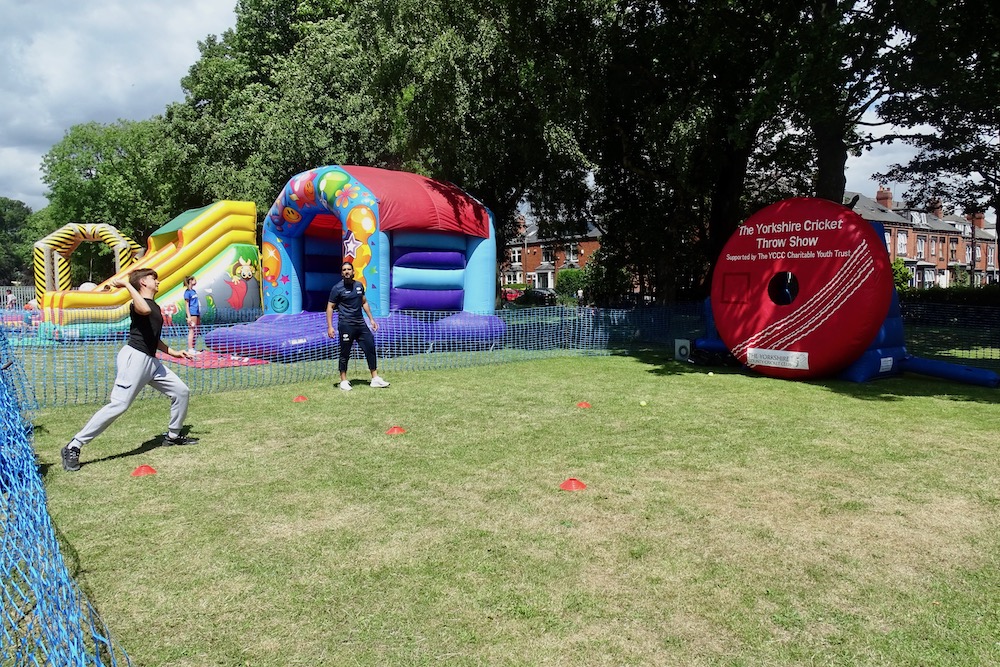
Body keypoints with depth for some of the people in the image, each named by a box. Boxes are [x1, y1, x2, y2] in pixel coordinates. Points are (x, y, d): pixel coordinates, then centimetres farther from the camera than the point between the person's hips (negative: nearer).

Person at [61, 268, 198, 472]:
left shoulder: (156, 307, 20)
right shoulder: (139, 302, -6)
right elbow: (144, 310, -33)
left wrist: (174, 352, 28)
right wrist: (127, 284, -25)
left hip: (151, 361, 9)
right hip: (135, 358, -9)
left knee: (181, 391, 12)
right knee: (118, 405, -16)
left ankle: (173, 436, 27)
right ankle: (73, 447, -10)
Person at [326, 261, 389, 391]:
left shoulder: (359, 285, 10)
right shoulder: (337, 288, -5)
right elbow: (330, 307, -4)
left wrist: (371, 319, 18)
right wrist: (330, 326, -11)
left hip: (360, 324, 5)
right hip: (346, 325, -5)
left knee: (370, 348, 2)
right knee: (345, 353, 0)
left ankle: (375, 379, 9)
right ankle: (344, 381, 13)